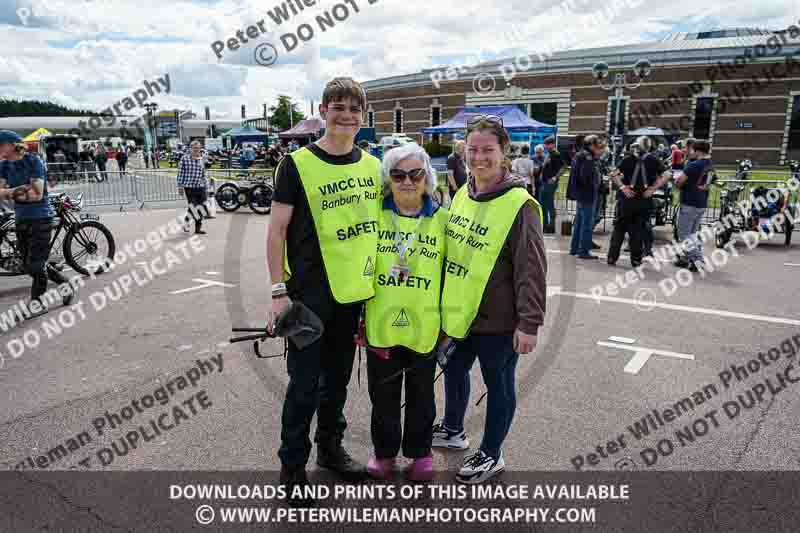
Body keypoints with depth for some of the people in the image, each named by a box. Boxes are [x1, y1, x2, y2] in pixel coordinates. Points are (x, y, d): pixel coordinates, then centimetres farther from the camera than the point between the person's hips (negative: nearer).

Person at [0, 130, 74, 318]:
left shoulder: (33, 161, -12)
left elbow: (37, 194, -18)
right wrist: (15, 191, -21)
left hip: (40, 217, -7)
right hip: (21, 219, 7)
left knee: (36, 263, -5)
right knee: (29, 264, 10)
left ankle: (36, 301, 7)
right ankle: (64, 283, 26)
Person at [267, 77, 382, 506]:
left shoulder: (372, 166, 7)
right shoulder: (297, 164, -8)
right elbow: (277, 230, -8)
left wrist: (375, 279, 12)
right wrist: (279, 291, -13)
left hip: (353, 291, 5)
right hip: (308, 293, -5)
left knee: (338, 376, 18)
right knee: (304, 383, 4)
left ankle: (330, 447, 37)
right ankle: (292, 466, 23)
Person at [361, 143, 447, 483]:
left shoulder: (441, 219, -1)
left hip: (424, 326, 0)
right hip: (381, 324, 0)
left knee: (421, 394, 16)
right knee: (382, 393, 14)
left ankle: (420, 451, 36)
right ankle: (384, 451, 35)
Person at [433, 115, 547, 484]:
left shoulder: (519, 204, -18)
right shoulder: (461, 195, 5)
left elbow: (532, 271, -18)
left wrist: (529, 323, -19)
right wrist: (444, 300, 19)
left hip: (497, 320, -7)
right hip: (457, 313, 8)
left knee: (498, 385, 11)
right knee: (454, 371, 23)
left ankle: (490, 454, 31)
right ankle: (452, 430, 48)